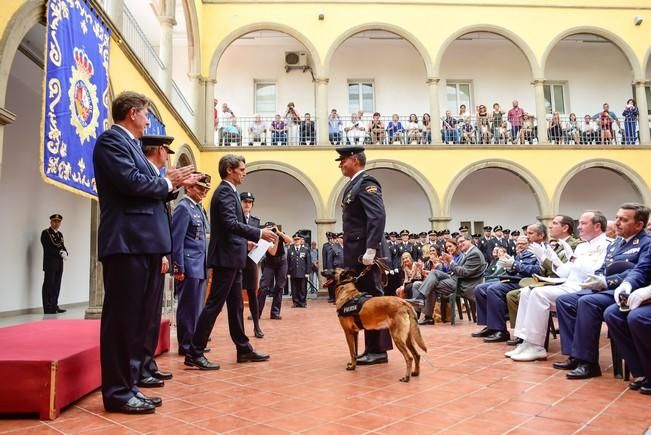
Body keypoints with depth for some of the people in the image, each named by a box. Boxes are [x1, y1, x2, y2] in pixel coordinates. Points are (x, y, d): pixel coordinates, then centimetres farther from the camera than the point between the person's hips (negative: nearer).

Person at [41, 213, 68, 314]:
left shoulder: (60, 234, 20)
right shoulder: (45, 233, -3)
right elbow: (47, 248, -13)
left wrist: (65, 253, -4)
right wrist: (59, 253, -16)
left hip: (59, 264, 7)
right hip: (50, 263, -7)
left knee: (57, 286, 8)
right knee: (49, 285, -5)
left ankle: (54, 305, 13)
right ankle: (48, 307, -2)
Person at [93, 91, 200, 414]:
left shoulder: (130, 144, 23)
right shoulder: (111, 140, -5)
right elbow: (132, 182, -19)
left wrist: (176, 185, 10)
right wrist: (168, 181, -4)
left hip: (144, 244, 10)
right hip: (126, 243, -10)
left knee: (138, 318, 12)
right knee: (121, 318, -3)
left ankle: (127, 386, 21)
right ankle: (117, 392, 6)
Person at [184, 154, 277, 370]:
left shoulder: (228, 191, 19)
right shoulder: (225, 191, -12)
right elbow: (231, 224, -25)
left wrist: (243, 242, 17)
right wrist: (259, 233, -25)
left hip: (232, 258, 10)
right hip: (226, 258, -10)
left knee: (236, 305, 13)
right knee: (214, 304, -7)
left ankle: (244, 349, 21)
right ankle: (194, 353, -1)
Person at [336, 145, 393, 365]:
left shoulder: (366, 183, -10)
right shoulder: (354, 184, 19)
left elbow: (378, 217, -22)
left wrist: (370, 250, -25)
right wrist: (352, 254, 15)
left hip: (365, 254, -10)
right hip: (356, 254, 10)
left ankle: (379, 350, 5)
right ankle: (371, 348, 20)